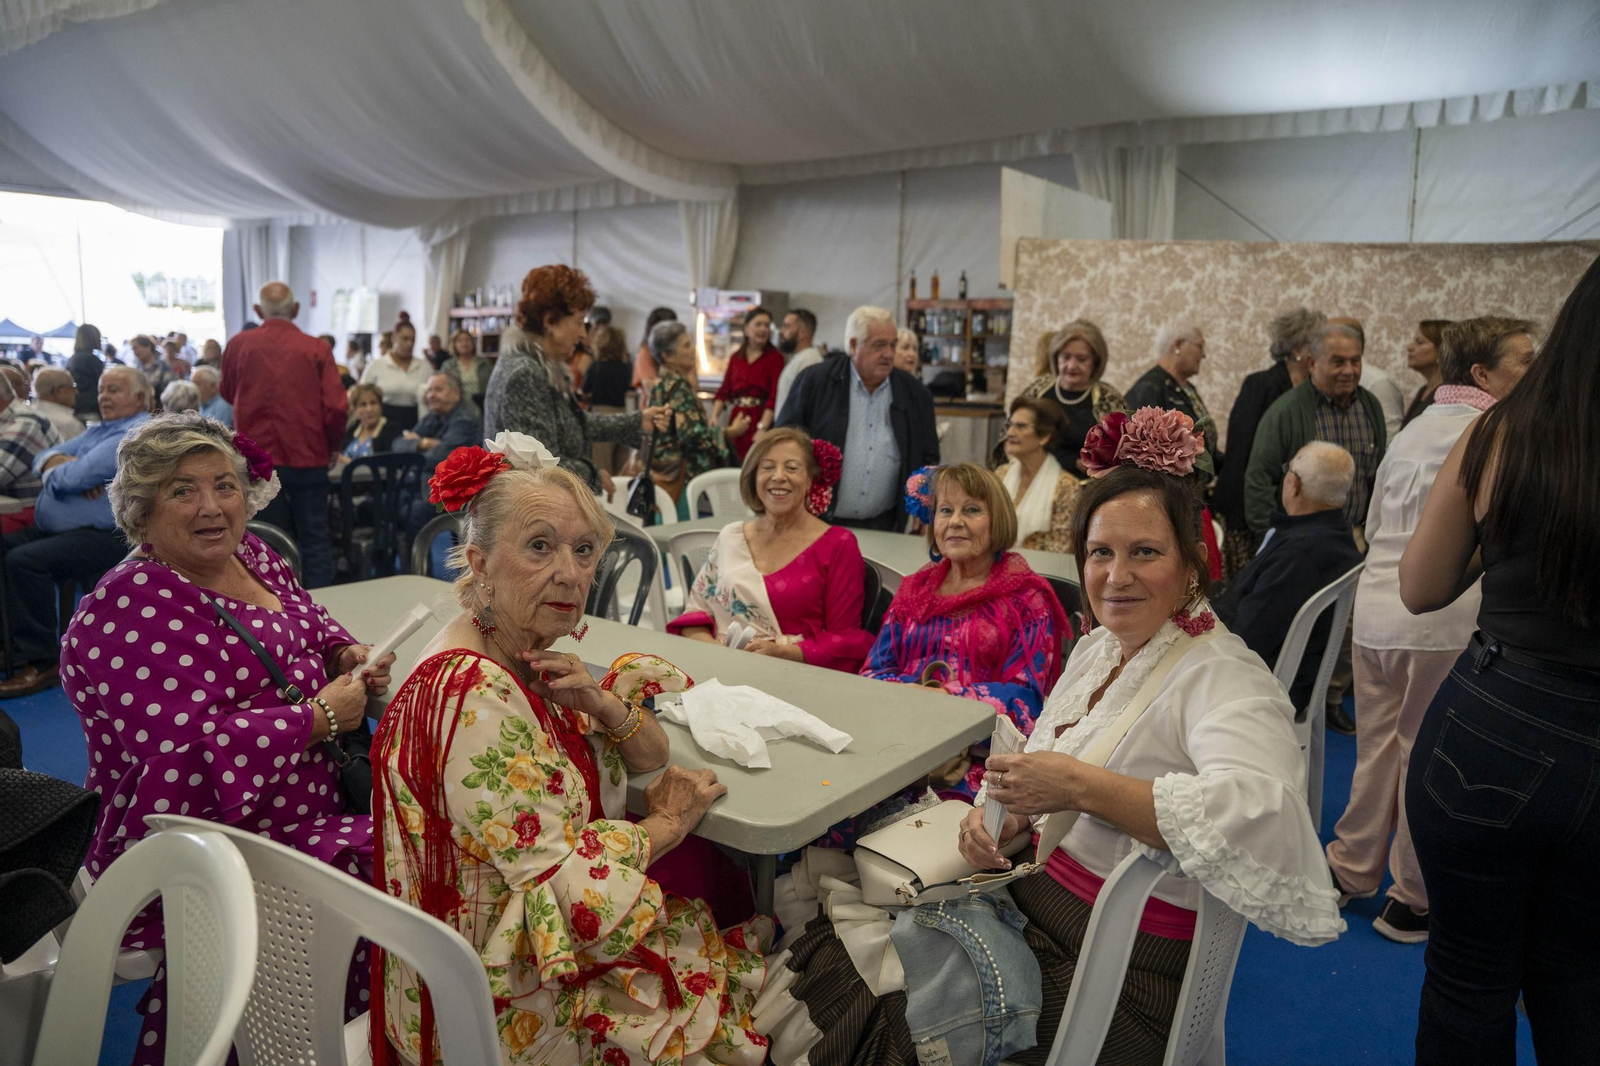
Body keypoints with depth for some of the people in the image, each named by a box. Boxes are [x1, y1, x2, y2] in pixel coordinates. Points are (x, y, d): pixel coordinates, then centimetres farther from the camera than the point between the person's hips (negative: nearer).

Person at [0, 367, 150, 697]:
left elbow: (75, 477, -22)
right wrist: (63, 464, -11)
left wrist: (55, 469, 2)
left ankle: (40, 662, -16)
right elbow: (44, 457, 12)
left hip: (106, 537, -10)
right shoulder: (98, 430, 19)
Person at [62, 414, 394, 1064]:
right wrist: (321, 716, -18)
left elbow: (311, 626, 26)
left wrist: (346, 658, 3)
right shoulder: (127, 612, -16)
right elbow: (186, 752, -25)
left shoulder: (251, 556, 8)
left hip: (311, 807, 9)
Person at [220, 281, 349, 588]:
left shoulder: (238, 345, 0)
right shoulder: (317, 349, -6)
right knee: (315, 538, 7)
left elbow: (228, 395, 15)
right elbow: (336, 407, -9)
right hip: (308, 457, -1)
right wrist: (329, 445, 7)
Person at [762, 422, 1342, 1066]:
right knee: (830, 952, -1)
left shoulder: (1223, 679, -18)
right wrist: (1003, 814, -7)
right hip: (1023, 898, 7)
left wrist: (1081, 786, -32)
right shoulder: (1096, 648, 7)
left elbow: (1263, 816, -37)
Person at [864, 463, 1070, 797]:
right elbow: (872, 674, 12)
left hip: (980, 755, -3)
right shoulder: (913, 590, 20)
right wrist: (915, 688, -10)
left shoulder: (1026, 597, 7)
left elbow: (1024, 698, -4)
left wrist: (944, 695, -15)